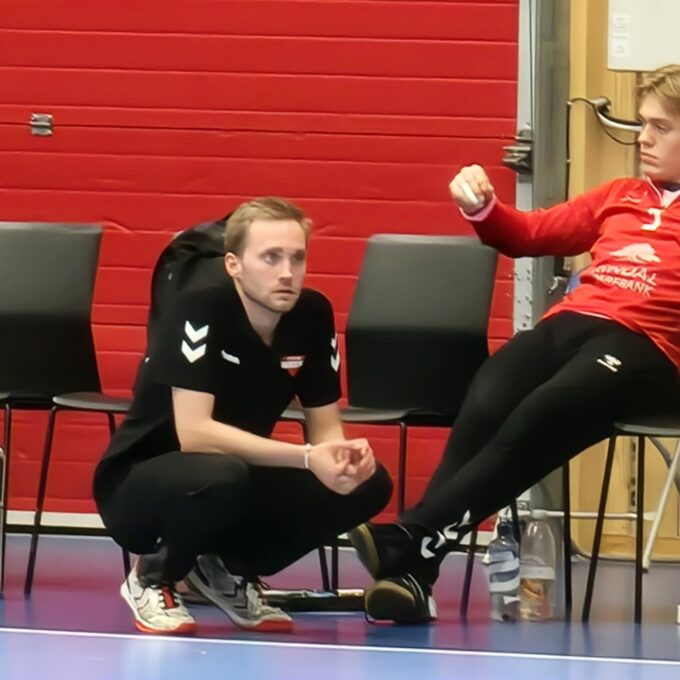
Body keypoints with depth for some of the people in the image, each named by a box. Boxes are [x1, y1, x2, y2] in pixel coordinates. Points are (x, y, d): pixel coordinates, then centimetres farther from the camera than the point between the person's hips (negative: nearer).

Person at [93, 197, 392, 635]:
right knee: (221, 476, -39)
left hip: (242, 475, 6)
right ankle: (153, 577, -6)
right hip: (139, 487, -6)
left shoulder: (313, 315, -7)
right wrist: (307, 458, -38)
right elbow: (193, 433, -32)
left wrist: (346, 454, -26)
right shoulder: (199, 308, -25)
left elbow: (325, 427, -1)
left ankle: (230, 570, 8)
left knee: (369, 484, -12)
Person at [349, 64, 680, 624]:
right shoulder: (620, 197, 29)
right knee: (485, 406, -28)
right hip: (569, 323, 5)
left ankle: (411, 543, -38)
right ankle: (414, 575, -38)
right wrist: (482, 208, 15)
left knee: (537, 417, -33)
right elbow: (531, 233, 36)